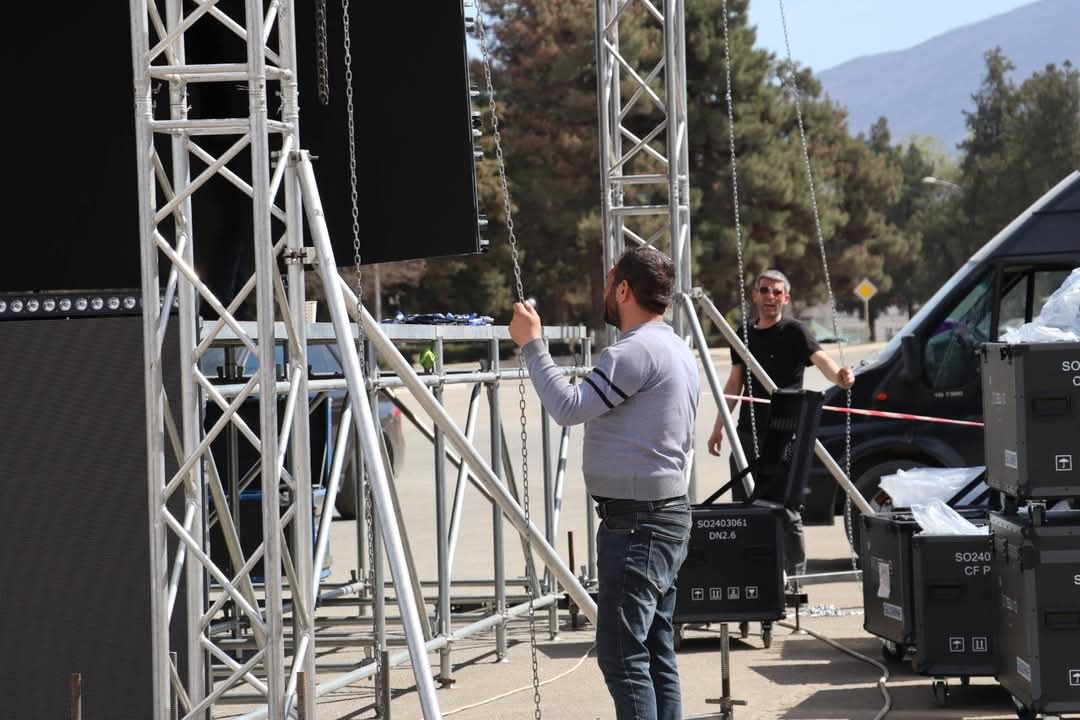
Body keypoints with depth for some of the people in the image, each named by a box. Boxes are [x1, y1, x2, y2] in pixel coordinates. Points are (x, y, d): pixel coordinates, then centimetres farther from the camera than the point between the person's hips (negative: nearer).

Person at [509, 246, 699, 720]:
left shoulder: (637, 351, -17)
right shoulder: (677, 350, 16)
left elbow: (568, 408, -22)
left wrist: (531, 345, -14)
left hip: (634, 521, -10)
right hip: (667, 515, 10)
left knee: (622, 652, -10)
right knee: (657, 653, 11)